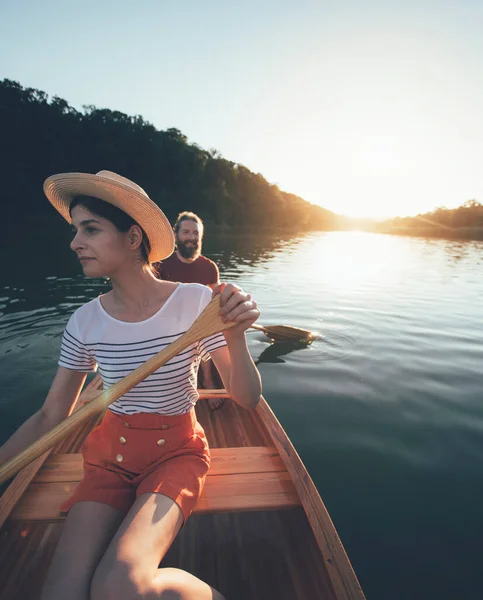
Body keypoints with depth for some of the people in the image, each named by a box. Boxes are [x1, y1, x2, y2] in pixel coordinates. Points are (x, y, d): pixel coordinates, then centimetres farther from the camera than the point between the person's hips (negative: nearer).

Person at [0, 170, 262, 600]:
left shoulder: (195, 302, -16)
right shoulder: (85, 322, -6)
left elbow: (247, 399, -16)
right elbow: (51, 417, 3)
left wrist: (235, 336, -33)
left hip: (176, 452, -2)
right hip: (109, 456, 3)